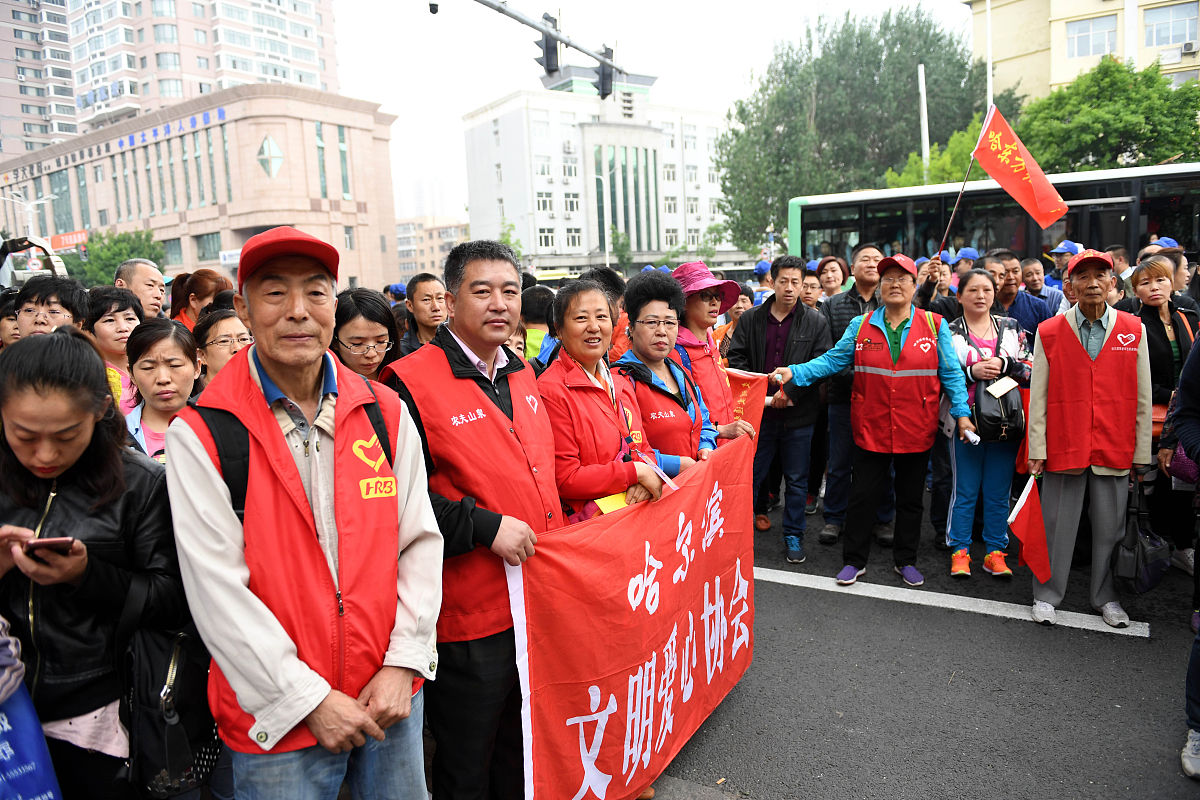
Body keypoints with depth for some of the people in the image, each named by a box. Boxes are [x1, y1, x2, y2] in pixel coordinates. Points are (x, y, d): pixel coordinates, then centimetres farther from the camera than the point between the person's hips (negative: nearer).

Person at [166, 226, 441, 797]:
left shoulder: (385, 413, 0)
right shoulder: (200, 435, -10)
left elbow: (420, 542, 1)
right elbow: (217, 589, -12)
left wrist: (404, 662, -6)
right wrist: (310, 700, -13)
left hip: (391, 695, 3)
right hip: (277, 720, -3)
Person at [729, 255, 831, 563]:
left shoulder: (816, 322, 1)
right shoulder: (751, 318, 4)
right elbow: (736, 358, 2)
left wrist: (791, 391, -16)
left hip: (799, 413, 0)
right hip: (759, 411, 1)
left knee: (797, 480, 10)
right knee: (750, 474, 9)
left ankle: (793, 536, 24)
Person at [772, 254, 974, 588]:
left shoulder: (934, 325, 2)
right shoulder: (861, 326, 3)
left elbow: (951, 373, 3)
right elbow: (832, 360, 1)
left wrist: (962, 412, -5)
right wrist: (795, 372, -11)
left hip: (916, 431, 0)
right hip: (871, 429, 0)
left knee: (910, 497, 13)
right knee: (863, 495, 6)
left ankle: (906, 561, 30)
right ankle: (854, 560, 21)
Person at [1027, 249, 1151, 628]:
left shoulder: (1133, 330, 4)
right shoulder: (1049, 332, -1)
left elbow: (1142, 397, 6)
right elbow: (1038, 396, -1)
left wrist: (1141, 451, 3)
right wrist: (1036, 449, -4)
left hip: (1114, 447, 2)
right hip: (1064, 446, -1)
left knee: (1110, 525, 11)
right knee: (1057, 524, 6)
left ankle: (1106, 597, 28)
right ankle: (1047, 595, 21)